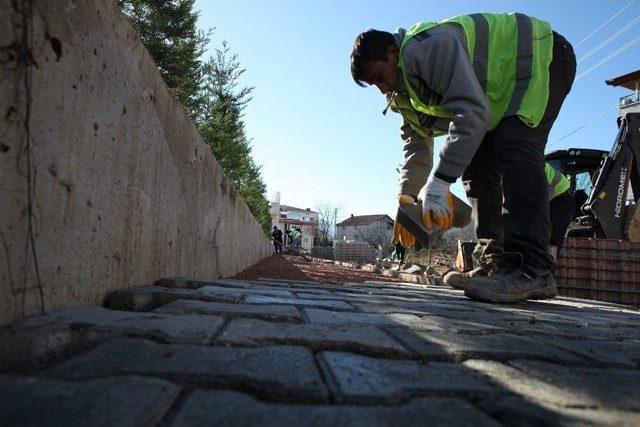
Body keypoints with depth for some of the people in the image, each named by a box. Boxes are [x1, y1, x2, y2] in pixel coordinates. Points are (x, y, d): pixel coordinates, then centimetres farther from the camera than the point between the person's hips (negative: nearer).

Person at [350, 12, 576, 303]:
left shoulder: (427, 47, -31)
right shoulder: (402, 93, 1)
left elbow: (472, 111, -41)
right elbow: (417, 145, 3)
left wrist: (439, 182, -45)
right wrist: (406, 197, -10)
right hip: (504, 92, 10)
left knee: (516, 151, -29)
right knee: (476, 163, 0)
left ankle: (530, 270, -34)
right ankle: (495, 260, 1)